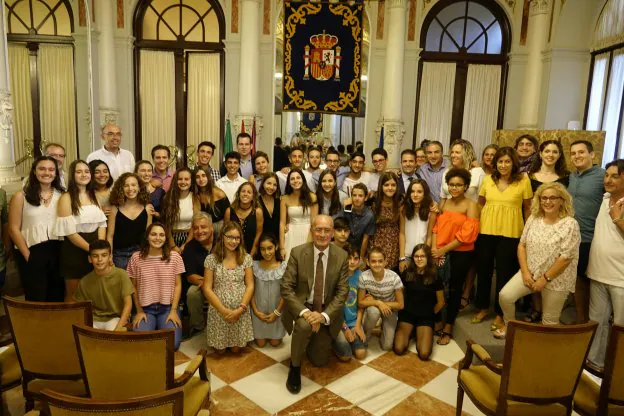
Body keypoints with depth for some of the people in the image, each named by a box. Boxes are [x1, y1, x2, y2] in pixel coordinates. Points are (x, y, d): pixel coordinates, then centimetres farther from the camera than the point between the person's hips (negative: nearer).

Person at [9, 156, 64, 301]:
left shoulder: (61, 195, 7)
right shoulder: (21, 196, -1)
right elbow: (14, 229, -4)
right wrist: (27, 255, -8)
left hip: (58, 252, 3)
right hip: (32, 253, -2)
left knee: (57, 297, 12)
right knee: (36, 300, 8)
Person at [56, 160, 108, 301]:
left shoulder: (94, 195, 10)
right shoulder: (66, 198, -7)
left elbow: (102, 224, 5)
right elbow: (69, 231, -13)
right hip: (75, 250, -5)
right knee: (73, 294, 6)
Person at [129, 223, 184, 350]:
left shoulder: (175, 257, -2)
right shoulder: (136, 258, -2)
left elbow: (177, 285, 0)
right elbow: (134, 287, 5)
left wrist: (173, 310, -7)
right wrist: (139, 311, 0)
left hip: (168, 307, 0)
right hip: (145, 308, 0)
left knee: (172, 343, -19)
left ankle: (161, 327, 12)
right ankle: (153, 326, 9)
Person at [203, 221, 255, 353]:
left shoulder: (246, 258, -1)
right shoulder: (211, 259, -6)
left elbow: (250, 286, -2)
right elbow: (207, 288, -7)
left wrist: (240, 309, -14)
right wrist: (224, 310, -15)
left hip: (240, 311, 1)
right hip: (218, 311, -1)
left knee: (236, 349, 9)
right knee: (220, 350, 7)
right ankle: (220, 344, 40)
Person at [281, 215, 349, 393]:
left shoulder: (342, 256, -10)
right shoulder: (297, 252, -14)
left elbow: (342, 292, -10)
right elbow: (286, 287, -15)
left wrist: (324, 315, -24)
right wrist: (304, 312, -29)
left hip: (327, 311, 2)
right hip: (302, 307, -2)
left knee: (319, 361, 7)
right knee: (304, 325, -36)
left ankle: (315, 343, 43)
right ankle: (294, 367, -7)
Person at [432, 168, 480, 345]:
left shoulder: (471, 205, -7)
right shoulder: (444, 203, 9)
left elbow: (467, 234, -15)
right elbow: (436, 227, 6)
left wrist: (444, 249, -14)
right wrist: (434, 248, -10)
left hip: (461, 254, -3)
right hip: (440, 253, 4)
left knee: (454, 289, 7)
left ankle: (448, 329, 19)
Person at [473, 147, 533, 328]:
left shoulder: (523, 181, -4)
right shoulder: (488, 180, 4)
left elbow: (527, 208, 2)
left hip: (510, 234, -3)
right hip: (486, 231, 3)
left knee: (504, 273, 6)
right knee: (483, 269, 11)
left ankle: (500, 313, 21)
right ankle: (483, 307, 29)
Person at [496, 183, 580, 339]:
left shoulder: (570, 224, -15)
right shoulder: (533, 219, 1)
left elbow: (566, 257, -18)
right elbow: (522, 245, 4)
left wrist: (545, 278, -16)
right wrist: (525, 271, -7)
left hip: (556, 279, -4)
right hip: (531, 272, 4)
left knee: (549, 321, 8)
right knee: (505, 296, -9)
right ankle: (509, 325, 17)